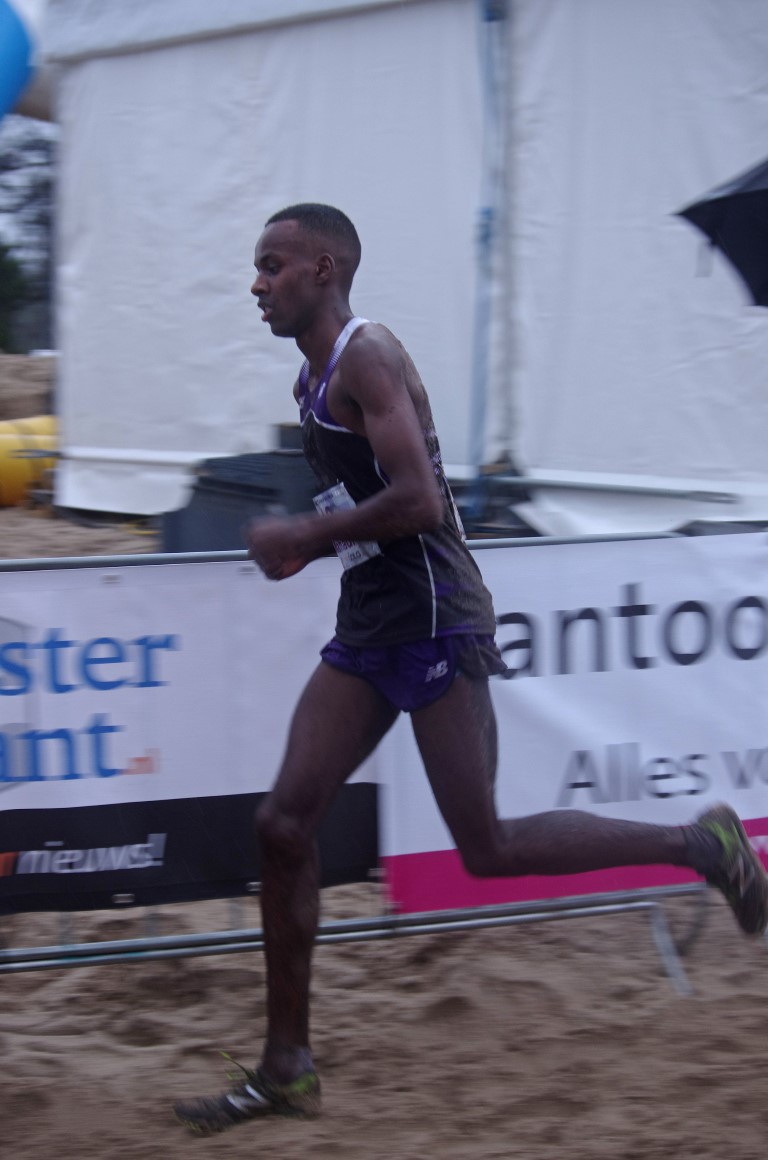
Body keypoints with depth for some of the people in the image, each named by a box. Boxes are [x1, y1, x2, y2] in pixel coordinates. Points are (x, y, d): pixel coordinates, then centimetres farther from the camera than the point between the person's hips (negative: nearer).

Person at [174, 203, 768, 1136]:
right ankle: (287, 1068, 7)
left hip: (431, 623, -9)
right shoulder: (313, 381, 16)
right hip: (368, 629, 9)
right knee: (284, 824, 2)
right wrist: (308, 546, 10)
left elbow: (418, 501, -25)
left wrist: (302, 533, -16)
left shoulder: (368, 360, -14)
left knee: (486, 848, -5)